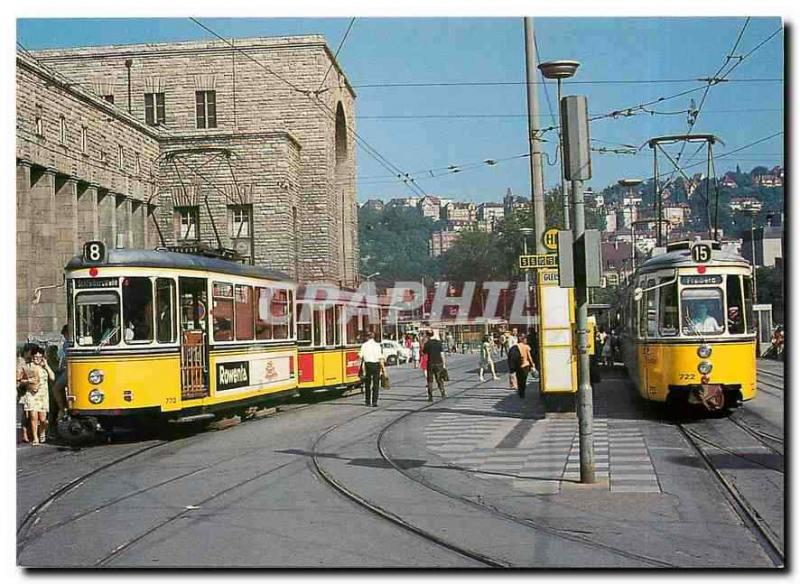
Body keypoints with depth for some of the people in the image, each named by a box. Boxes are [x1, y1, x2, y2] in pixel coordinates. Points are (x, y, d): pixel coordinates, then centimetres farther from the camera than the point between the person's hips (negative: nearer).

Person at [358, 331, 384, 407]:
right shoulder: (377, 345, -5)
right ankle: (374, 402, -4)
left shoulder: (364, 345, -3)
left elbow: (360, 356, -7)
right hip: (376, 365, -1)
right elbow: (380, 358, -9)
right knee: (376, 384, 3)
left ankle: (368, 401, 22)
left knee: (367, 384, 16)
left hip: (367, 364, 1)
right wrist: (383, 368, -3)